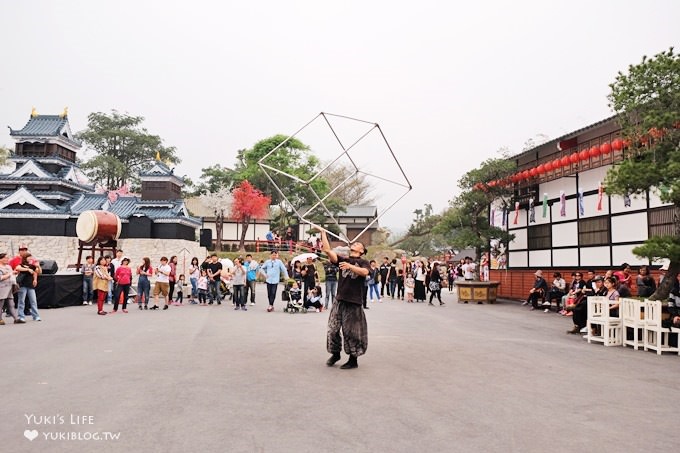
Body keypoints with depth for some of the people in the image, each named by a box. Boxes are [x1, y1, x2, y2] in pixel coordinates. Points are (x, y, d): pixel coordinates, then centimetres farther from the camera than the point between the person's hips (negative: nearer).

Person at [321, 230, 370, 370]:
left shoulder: (363, 262, 3)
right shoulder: (342, 260, 11)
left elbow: (364, 272, -20)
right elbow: (327, 250, -1)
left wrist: (350, 266, -31)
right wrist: (323, 233, -5)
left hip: (354, 302, -3)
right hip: (340, 300, 4)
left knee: (351, 332, 2)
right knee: (333, 329, 7)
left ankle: (353, 359, 16)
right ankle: (335, 353, 28)